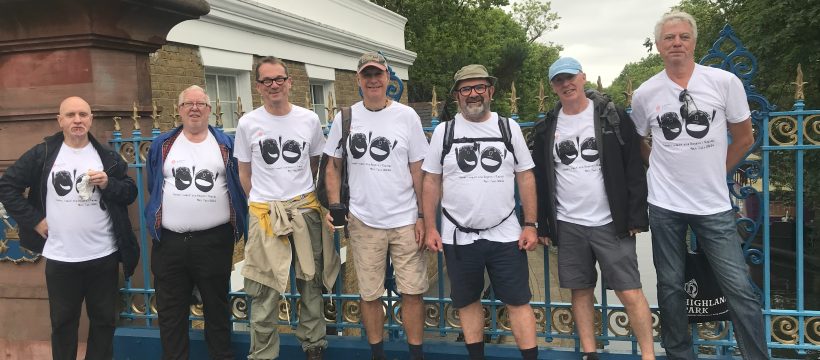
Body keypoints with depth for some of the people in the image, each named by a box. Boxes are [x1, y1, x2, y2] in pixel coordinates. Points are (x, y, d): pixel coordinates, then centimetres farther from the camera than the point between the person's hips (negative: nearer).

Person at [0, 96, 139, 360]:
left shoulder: (108, 156, 3)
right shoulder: (42, 154, 0)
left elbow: (130, 192, 4)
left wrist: (108, 184, -15)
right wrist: (33, 219, -4)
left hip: (104, 256, 1)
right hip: (60, 258, 0)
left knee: (104, 320, 11)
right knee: (63, 322, 13)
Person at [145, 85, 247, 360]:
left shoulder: (225, 144, 4)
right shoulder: (162, 145, 8)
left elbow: (238, 187, 7)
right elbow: (153, 189, 14)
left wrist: (238, 227, 2)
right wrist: (156, 224, 12)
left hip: (215, 240, -1)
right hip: (170, 242, 2)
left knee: (217, 307, 10)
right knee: (170, 311, 9)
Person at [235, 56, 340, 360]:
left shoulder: (309, 119, 2)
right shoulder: (248, 123, 0)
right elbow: (244, 172, 10)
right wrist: (262, 203, 9)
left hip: (305, 209, 2)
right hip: (264, 213, -1)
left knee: (311, 283, 12)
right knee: (264, 291, 1)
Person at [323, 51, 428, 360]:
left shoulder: (407, 116, -1)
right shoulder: (344, 118, 4)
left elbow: (418, 170, 1)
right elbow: (333, 166, 10)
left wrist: (423, 216, -3)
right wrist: (334, 206, -3)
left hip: (405, 220, -1)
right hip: (363, 221, 1)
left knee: (412, 291, 3)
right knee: (370, 294, 10)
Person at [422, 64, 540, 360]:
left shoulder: (509, 128, 3)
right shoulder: (443, 132, 2)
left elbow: (525, 178, 4)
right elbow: (431, 182, 4)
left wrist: (530, 225, -2)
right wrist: (430, 228, -2)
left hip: (506, 236, 0)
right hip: (458, 237, 1)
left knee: (518, 301, 3)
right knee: (467, 301, 11)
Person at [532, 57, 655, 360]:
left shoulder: (612, 117, -2)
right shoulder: (547, 128, 7)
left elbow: (634, 170, -3)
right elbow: (540, 180, 10)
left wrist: (637, 217, -7)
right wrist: (543, 225, 8)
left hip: (611, 222, -3)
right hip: (567, 225, 3)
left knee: (629, 292, -2)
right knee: (581, 292, 10)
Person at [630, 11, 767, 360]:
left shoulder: (725, 82, -4)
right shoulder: (644, 94, -1)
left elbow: (744, 138, 7)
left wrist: (713, 171, 7)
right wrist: (667, 169, 8)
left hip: (714, 204, -1)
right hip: (665, 204, 1)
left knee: (739, 288, 0)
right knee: (670, 286, 9)